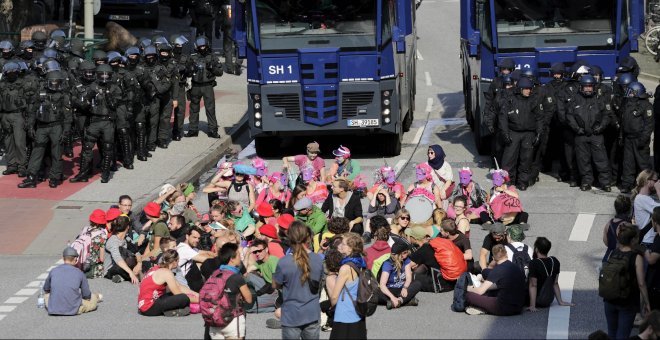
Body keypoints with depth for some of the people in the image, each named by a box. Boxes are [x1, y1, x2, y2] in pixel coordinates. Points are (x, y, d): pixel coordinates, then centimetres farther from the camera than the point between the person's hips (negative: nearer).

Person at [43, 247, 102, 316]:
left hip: (53, 310, 2)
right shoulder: (79, 273, -3)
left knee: (46, 295, 36)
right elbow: (86, 295, 5)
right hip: (73, 310, -2)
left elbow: (46, 289, 19)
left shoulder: (53, 271, 1)